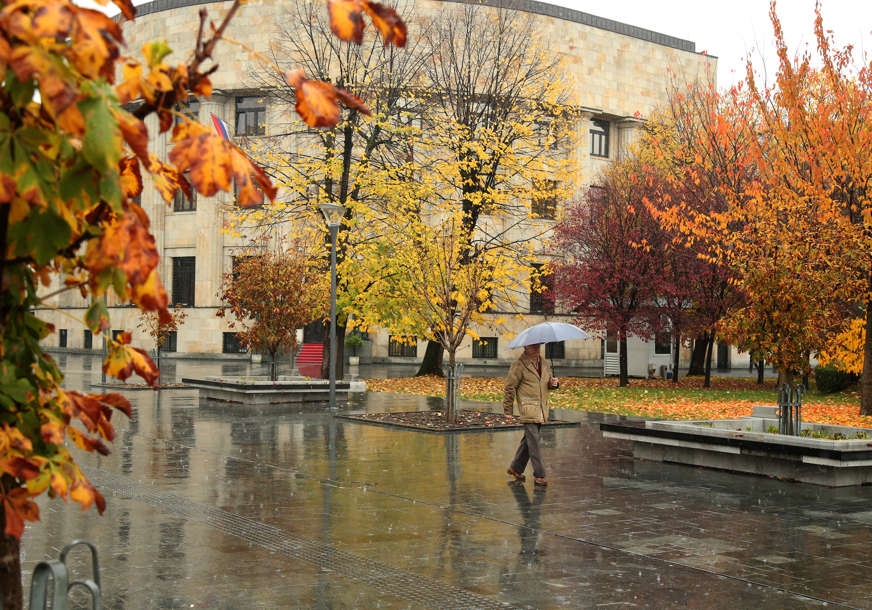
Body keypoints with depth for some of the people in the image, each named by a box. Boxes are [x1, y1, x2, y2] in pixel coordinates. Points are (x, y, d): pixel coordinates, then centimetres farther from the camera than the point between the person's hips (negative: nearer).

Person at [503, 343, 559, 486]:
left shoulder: (545, 364, 13)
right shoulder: (519, 365, -9)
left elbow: (548, 383, 26)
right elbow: (509, 388, -6)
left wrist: (553, 383, 0)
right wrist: (508, 411, -6)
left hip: (541, 410, 7)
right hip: (528, 409, -7)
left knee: (528, 440, 14)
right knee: (533, 441, -8)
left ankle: (516, 468, 28)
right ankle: (539, 475, -3)